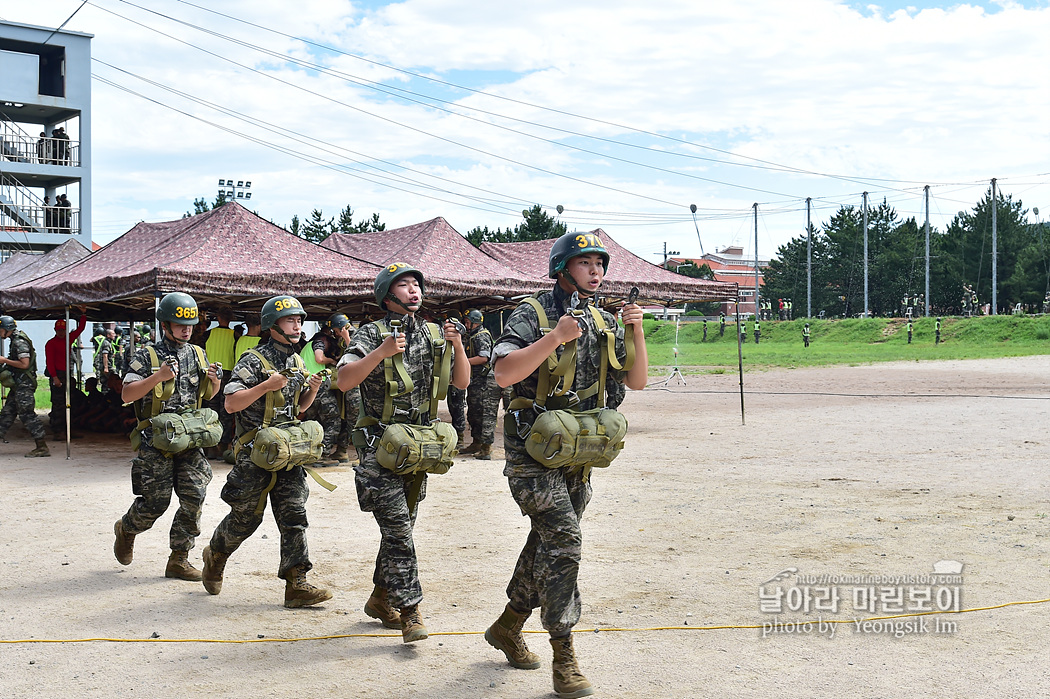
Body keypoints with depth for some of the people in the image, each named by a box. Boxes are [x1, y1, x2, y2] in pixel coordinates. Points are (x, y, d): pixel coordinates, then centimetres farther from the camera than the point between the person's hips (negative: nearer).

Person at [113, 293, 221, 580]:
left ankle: (178, 560, 6)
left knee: (194, 497, -5)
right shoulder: (147, 357, -4)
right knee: (155, 502, 2)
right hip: (156, 440, -4)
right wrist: (157, 377, -21)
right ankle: (125, 530, 35)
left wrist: (213, 380, -1)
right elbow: (126, 395, -9)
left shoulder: (198, 355, 12)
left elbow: (209, 394, 22)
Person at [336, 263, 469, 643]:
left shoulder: (434, 335, 10)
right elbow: (344, 380, -16)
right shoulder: (371, 335, -5)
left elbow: (461, 382, 10)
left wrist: (457, 345, -7)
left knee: (402, 525, 13)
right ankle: (411, 613, -9)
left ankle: (380, 599, 29)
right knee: (397, 529, -11)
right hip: (381, 446, -6)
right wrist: (382, 352, -26)